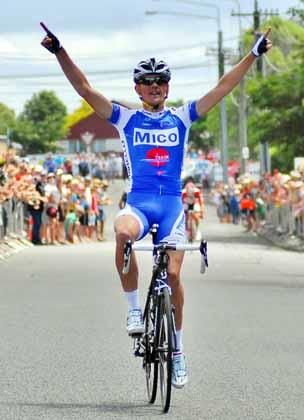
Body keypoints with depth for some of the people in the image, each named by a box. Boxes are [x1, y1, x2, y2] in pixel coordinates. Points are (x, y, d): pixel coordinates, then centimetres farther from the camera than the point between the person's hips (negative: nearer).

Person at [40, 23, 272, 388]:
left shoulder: (181, 118, 10)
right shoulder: (126, 119, 8)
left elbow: (223, 89, 7)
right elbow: (85, 89, 1)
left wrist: (253, 55, 1)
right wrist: (60, 53, -9)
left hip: (171, 203, 1)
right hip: (138, 202, -1)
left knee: (172, 274, -7)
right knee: (122, 233, -35)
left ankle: (177, 351, 9)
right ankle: (134, 309, -18)